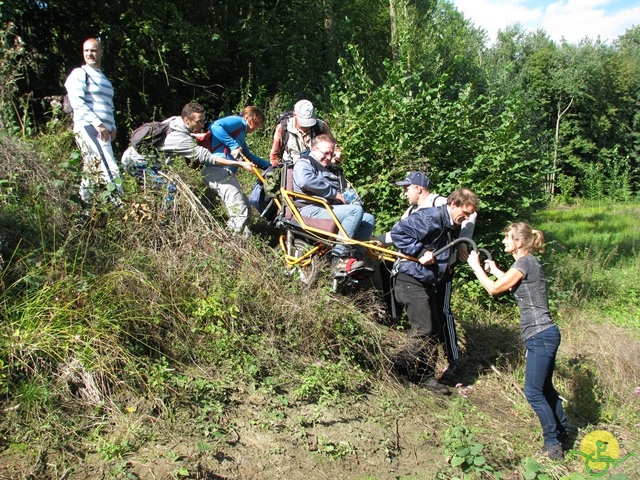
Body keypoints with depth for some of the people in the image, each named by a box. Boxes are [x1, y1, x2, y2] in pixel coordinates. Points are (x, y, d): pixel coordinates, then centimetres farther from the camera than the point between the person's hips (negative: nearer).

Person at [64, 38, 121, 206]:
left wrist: (112, 126, 11)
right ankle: (119, 203, -22)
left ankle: (84, 205, 12)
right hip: (87, 128, -8)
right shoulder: (79, 73, 3)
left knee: (92, 173, 8)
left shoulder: (104, 78, 27)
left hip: (102, 131, 8)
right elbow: (77, 102, -9)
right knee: (110, 170, -19)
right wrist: (97, 123, -18)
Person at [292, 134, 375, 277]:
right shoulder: (304, 162, 6)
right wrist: (333, 193, -14)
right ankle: (338, 258, -31)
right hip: (311, 211, -9)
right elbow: (305, 180, -18)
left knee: (368, 219, -5)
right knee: (356, 210, -26)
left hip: (329, 210, 9)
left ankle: (355, 257, -18)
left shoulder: (330, 171, 34)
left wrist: (345, 196, 10)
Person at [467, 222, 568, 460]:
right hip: (543, 335, 10)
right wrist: (494, 270, 28)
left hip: (541, 335, -10)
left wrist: (476, 266, -1)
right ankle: (562, 431, 35)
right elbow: (513, 285, 27)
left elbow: (494, 289, -11)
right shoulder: (528, 262, 14)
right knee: (544, 388, 21)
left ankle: (553, 444, 6)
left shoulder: (525, 263, -14)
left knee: (534, 393, -4)